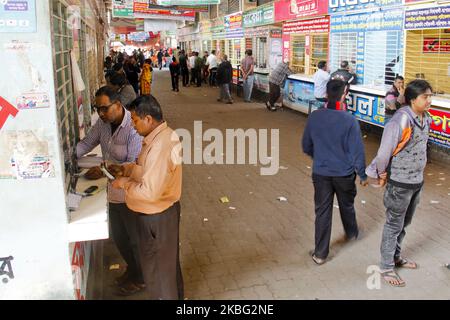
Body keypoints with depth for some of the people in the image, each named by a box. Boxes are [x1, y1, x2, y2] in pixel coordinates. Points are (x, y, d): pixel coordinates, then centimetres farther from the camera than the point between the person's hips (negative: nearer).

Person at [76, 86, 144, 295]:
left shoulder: (133, 128, -27)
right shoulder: (103, 123, -2)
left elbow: (134, 164, -28)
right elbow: (86, 144, 5)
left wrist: (104, 171, -34)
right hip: (113, 192, 8)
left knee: (136, 239, 12)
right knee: (118, 236, 24)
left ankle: (141, 278, 34)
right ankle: (132, 268, 48)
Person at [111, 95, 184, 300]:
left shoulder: (159, 146, -30)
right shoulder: (164, 135, 2)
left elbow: (150, 192, -32)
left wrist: (124, 183, -17)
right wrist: (125, 169, 5)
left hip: (155, 217, -10)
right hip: (166, 209, 10)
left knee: (157, 269, 11)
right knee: (169, 261, 27)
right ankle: (175, 296, 46)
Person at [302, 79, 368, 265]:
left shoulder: (314, 117, -9)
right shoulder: (349, 121, -19)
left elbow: (306, 146, 2)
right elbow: (357, 151, -14)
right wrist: (363, 175, 0)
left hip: (320, 173, 1)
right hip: (344, 173, -1)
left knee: (322, 211, 9)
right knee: (347, 206, 24)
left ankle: (320, 254, 13)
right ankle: (351, 233, 51)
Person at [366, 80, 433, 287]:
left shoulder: (426, 119, 0)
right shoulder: (402, 120, -24)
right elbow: (385, 150, -20)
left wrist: (418, 173, 12)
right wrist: (382, 174, -8)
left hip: (417, 181, 7)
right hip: (400, 183, -7)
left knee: (405, 223, 21)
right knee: (394, 225, 5)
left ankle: (396, 256, 40)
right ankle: (386, 267, 20)